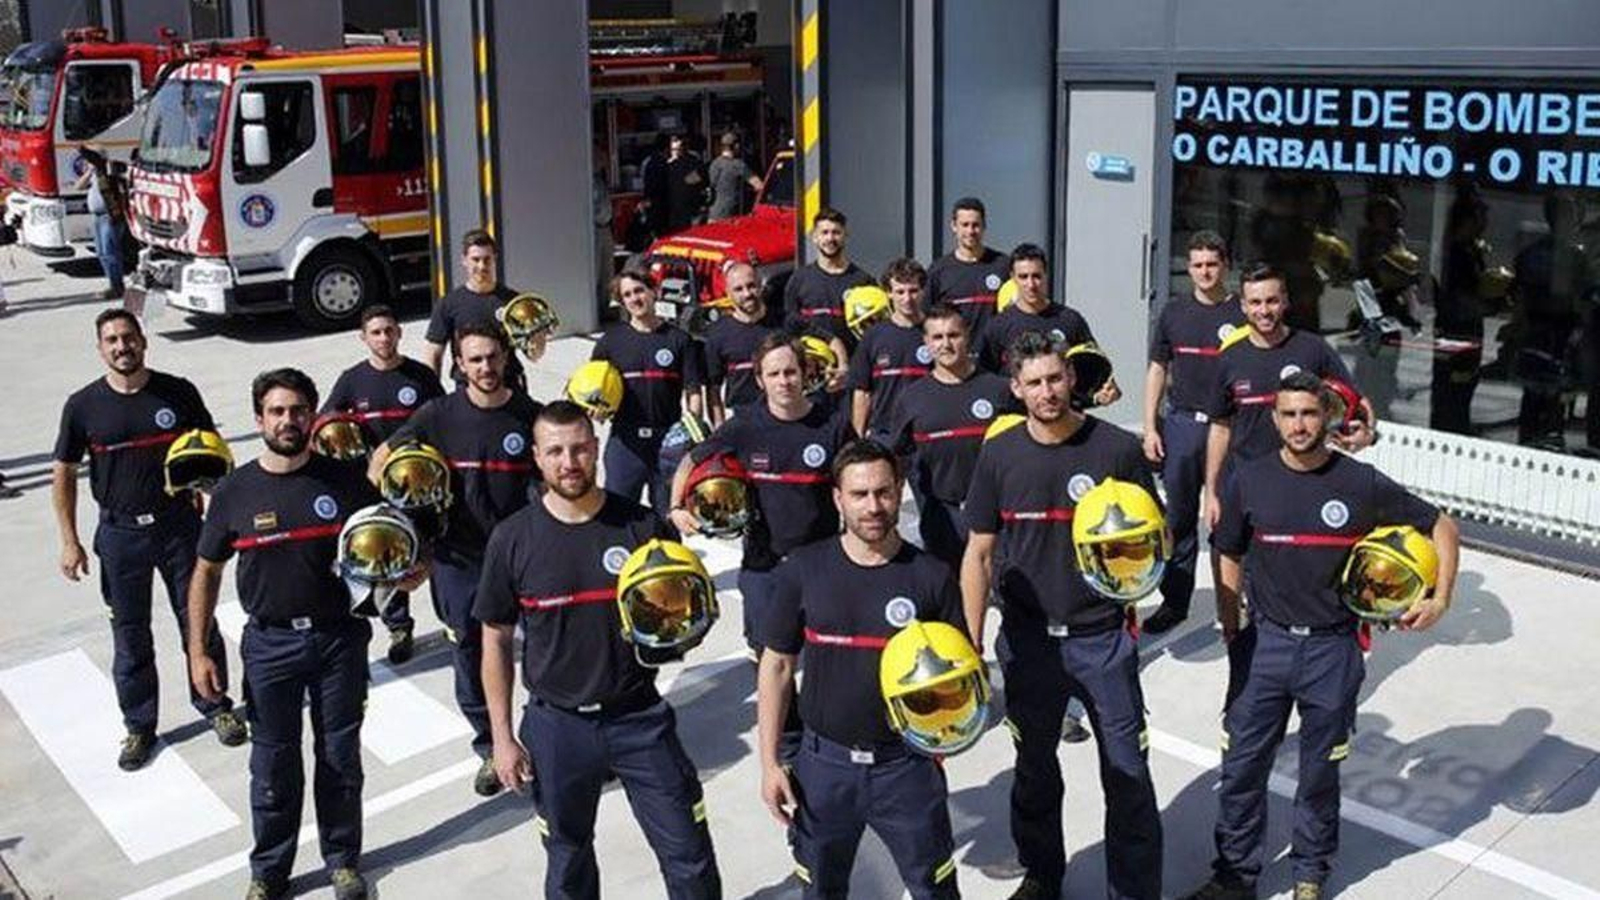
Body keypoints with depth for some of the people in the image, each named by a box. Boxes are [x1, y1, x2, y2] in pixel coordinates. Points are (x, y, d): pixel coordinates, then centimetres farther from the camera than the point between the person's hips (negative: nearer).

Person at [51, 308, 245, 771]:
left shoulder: (178, 392, -6)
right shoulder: (83, 405, -6)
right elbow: (64, 474, 2)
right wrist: (69, 541, -1)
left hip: (181, 526, 0)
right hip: (121, 534, 0)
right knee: (130, 635, 10)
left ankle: (215, 705, 30)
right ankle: (139, 726, 25)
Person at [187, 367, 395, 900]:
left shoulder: (344, 481, -5)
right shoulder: (235, 491, -4)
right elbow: (206, 573, 3)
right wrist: (198, 652, 0)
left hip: (340, 637, 0)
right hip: (270, 643, 0)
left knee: (339, 755, 12)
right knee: (273, 763, 10)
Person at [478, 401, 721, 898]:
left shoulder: (643, 526, -7)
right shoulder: (512, 539, -6)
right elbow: (496, 642, 2)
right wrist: (502, 737, 1)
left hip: (639, 718, 0)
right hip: (557, 726, 1)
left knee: (690, 858, 5)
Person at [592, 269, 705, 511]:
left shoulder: (679, 339, 2)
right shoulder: (611, 340, 5)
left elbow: (693, 392, 2)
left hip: (669, 440, 0)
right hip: (625, 440, 0)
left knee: (667, 512, 8)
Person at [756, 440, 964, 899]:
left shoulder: (931, 577, -7)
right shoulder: (803, 570, -5)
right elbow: (777, 665, 2)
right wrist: (769, 763, 0)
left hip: (906, 763, -1)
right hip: (824, 762, 1)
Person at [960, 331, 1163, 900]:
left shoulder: (1117, 448, -7)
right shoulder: (999, 455, -1)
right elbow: (979, 555, 4)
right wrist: (972, 643, 1)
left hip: (1103, 636, -2)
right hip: (1027, 638, 2)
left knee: (1128, 772, 3)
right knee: (1034, 767, 18)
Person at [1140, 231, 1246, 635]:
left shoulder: (1242, 314, -1)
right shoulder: (1175, 311, 8)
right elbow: (1158, 370, 12)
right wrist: (1150, 428, 6)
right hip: (1180, 424, 3)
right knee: (1178, 517, 9)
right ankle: (1174, 601, 20)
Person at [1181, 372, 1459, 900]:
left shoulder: (1362, 484, -7)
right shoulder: (1251, 481, -3)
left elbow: (1441, 526, 3)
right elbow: (1229, 558, 9)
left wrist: (1441, 598, -7)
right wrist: (1231, 632, 6)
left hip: (1333, 649, -1)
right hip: (1267, 642, 1)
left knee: (1319, 773, 12)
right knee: (1242, 765, 5)